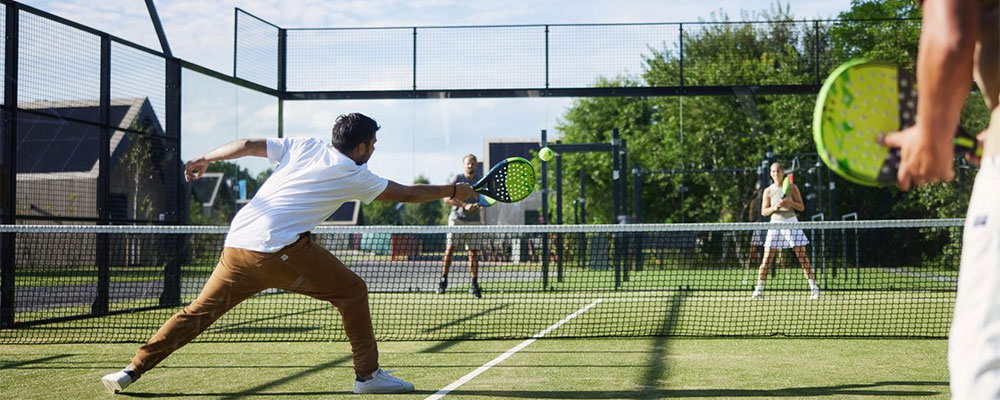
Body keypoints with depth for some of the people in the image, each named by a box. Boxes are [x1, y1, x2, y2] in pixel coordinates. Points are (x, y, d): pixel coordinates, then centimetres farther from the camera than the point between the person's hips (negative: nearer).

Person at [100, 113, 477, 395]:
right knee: (351, 290, 9)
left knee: (200, 310, 14)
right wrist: (453, 190, 28)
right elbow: (408, 193, 15)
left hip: (237, 243, 5)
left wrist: (204, 159, 18)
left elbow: (248, 145, 10)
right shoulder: (354, 176, 7)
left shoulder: (304, 146, 16)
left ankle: (132, 370, 10)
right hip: (280, 249, -5)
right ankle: (368, 374, 8)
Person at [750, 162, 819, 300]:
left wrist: (790, 202, -16)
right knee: (767, 258, -5)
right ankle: (759, 290, -1)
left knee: (802, 256, -3)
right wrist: (773, 208, -15)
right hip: (775, 223, 1)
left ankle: (813, 288, 2)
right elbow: (763, 211, 5)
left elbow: (801, 207, 2)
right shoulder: (768, 191, 5)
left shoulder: (792, 188, 2)